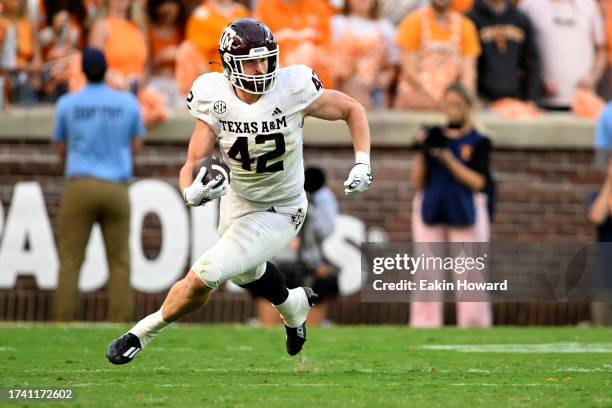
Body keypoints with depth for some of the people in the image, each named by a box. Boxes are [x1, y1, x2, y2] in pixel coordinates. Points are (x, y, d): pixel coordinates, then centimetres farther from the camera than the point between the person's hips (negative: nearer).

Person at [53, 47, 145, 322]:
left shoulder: (67, 104, 1)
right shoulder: (128, 103, 2)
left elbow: (61, 150, 11)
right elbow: (136, 147, 12)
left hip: (80, 186, -1)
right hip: (117, 187, 1)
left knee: (70, 259, 0)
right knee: (120, 260, 4)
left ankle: (63, 326, -7)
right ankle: (120, 323, -2)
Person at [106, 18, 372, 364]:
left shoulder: (293, 89, -25)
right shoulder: (215, 99, -19)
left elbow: (353, 110, -9)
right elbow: (193, 164, -17)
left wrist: (362, 163, -21)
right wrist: (192, 190, -40)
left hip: (279, 214, -5)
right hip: (236, 201, 5)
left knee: (203, 276, -17)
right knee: (248, 272, 31)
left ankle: (142, 333, 6)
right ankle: (294, 304, 64)